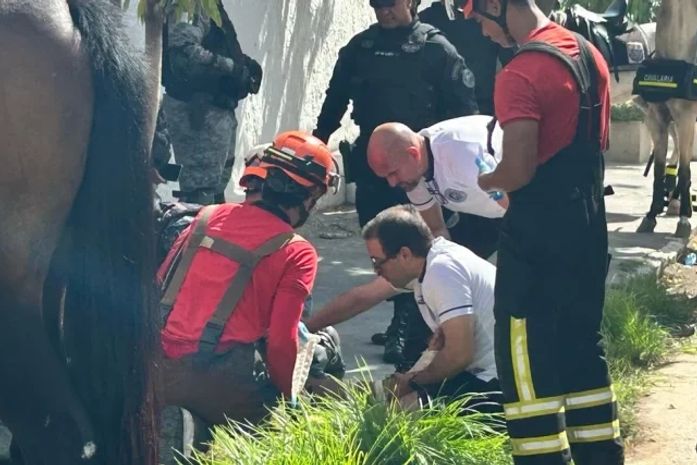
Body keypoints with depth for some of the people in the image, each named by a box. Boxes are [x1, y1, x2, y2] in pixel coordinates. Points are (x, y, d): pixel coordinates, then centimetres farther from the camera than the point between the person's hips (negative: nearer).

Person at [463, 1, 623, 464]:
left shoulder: (522, 73, -19)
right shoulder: (589, 54, 9)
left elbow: (518, 170, -24)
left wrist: (485, 181, -4)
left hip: (538, 237, -9)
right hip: (588, 229, 9)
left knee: (527, 363, 0)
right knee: (582, 349, 17)